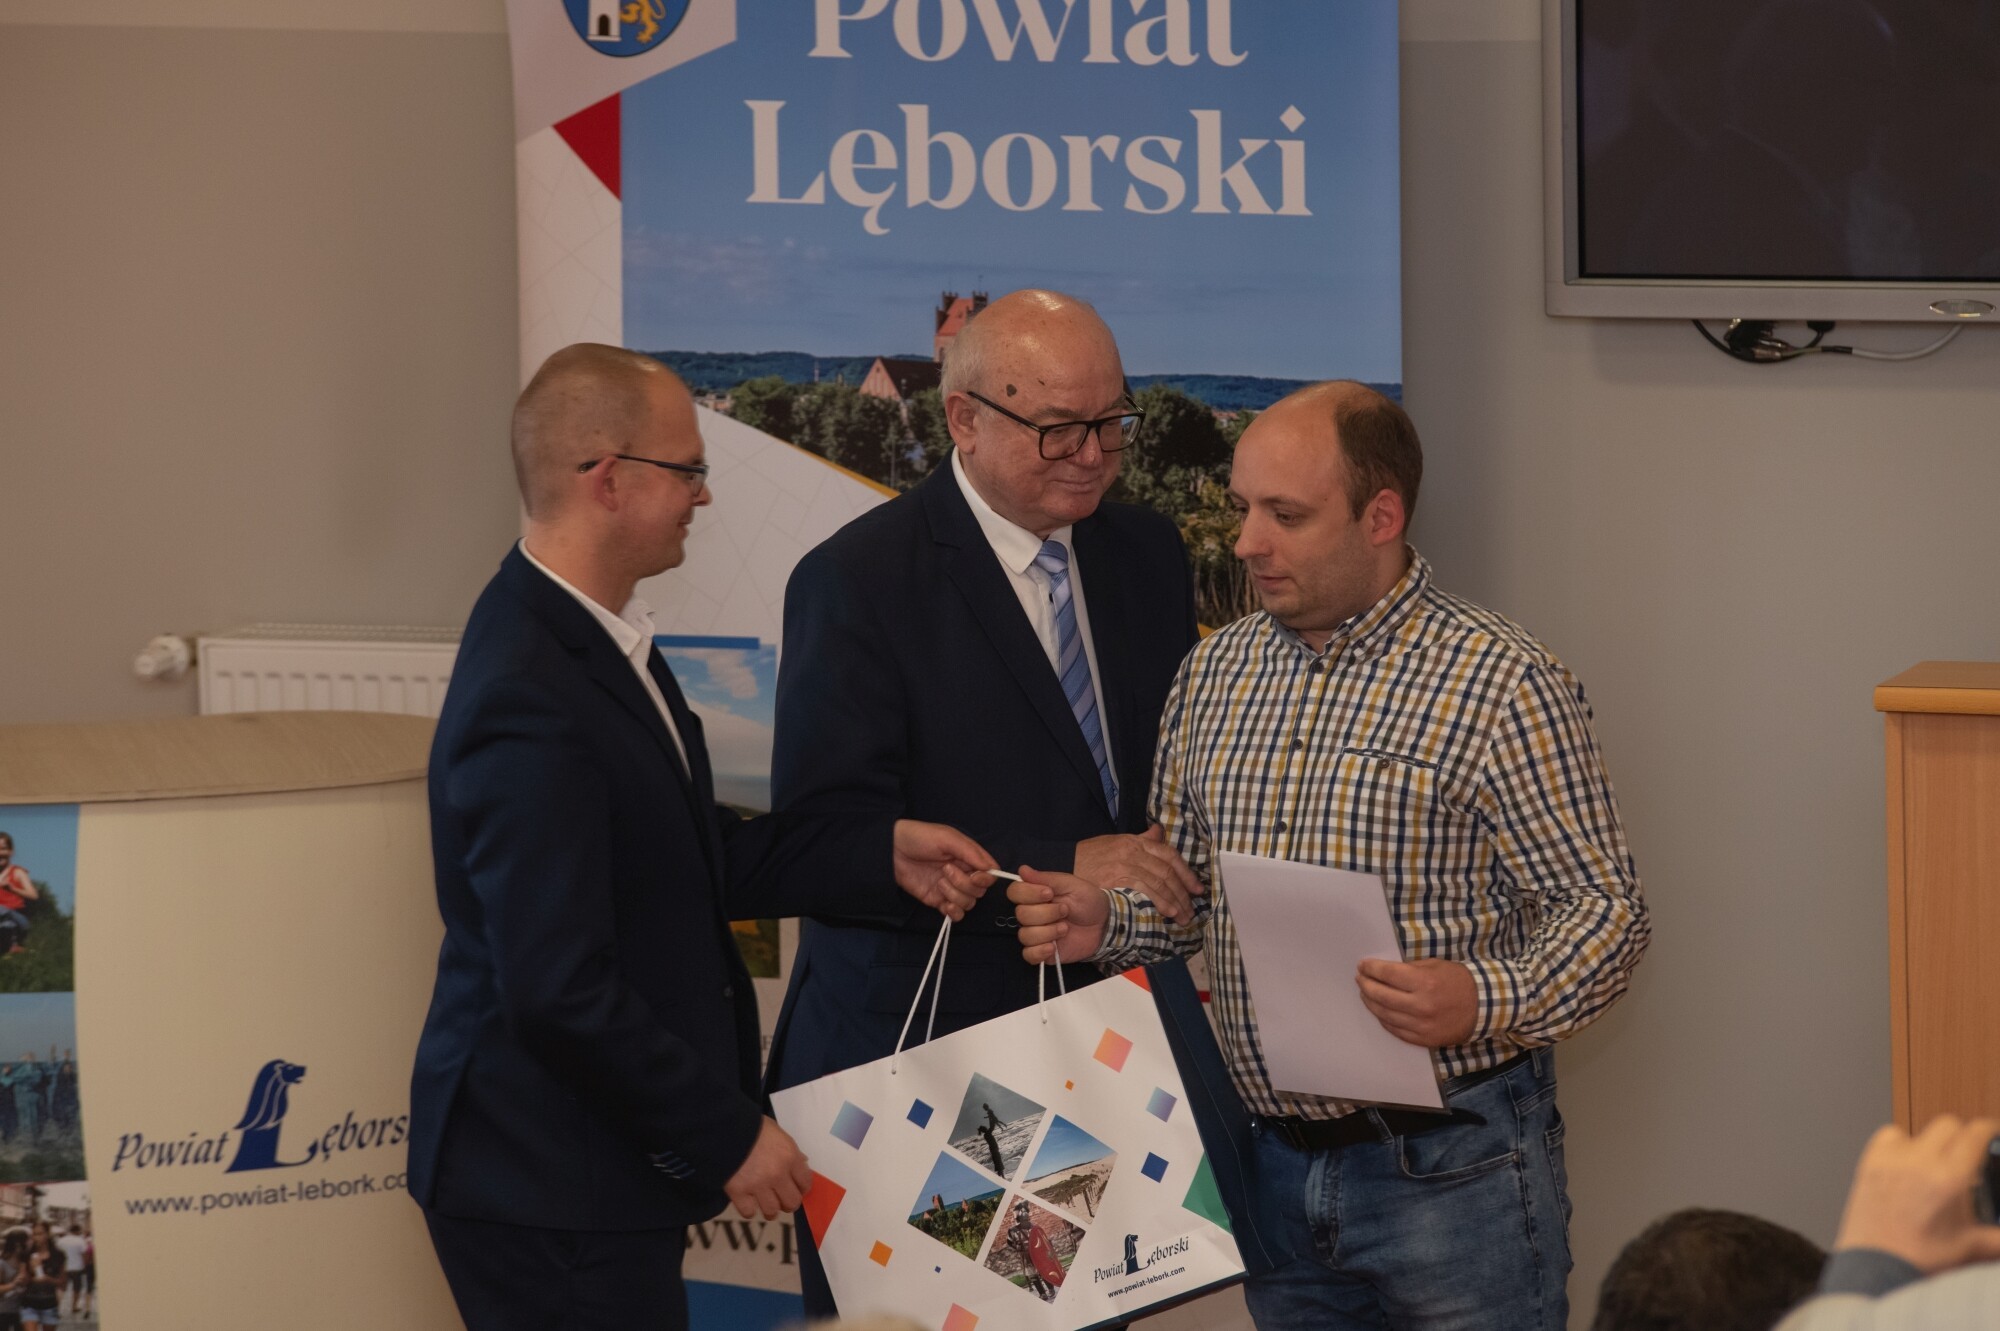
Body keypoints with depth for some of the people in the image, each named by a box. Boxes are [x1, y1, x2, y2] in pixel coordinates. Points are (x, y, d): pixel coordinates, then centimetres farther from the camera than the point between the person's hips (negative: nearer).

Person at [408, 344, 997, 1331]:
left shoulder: (579, 632, 7)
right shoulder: (532, 703, -24)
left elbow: (696, 854, 14)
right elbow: (559, 990, -25)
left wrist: (885, 853, 6)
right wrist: (728, 1137, -17)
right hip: (549, 1188, -10)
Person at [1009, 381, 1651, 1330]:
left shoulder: (1502, 684, -10)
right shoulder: (1215, 674, 9)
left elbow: (1604, 913, -11)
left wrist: (1485, 1001, -28)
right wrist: (1104, 921, -4)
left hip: (1449, 1167, -5)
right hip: (1273, 1162, 6)